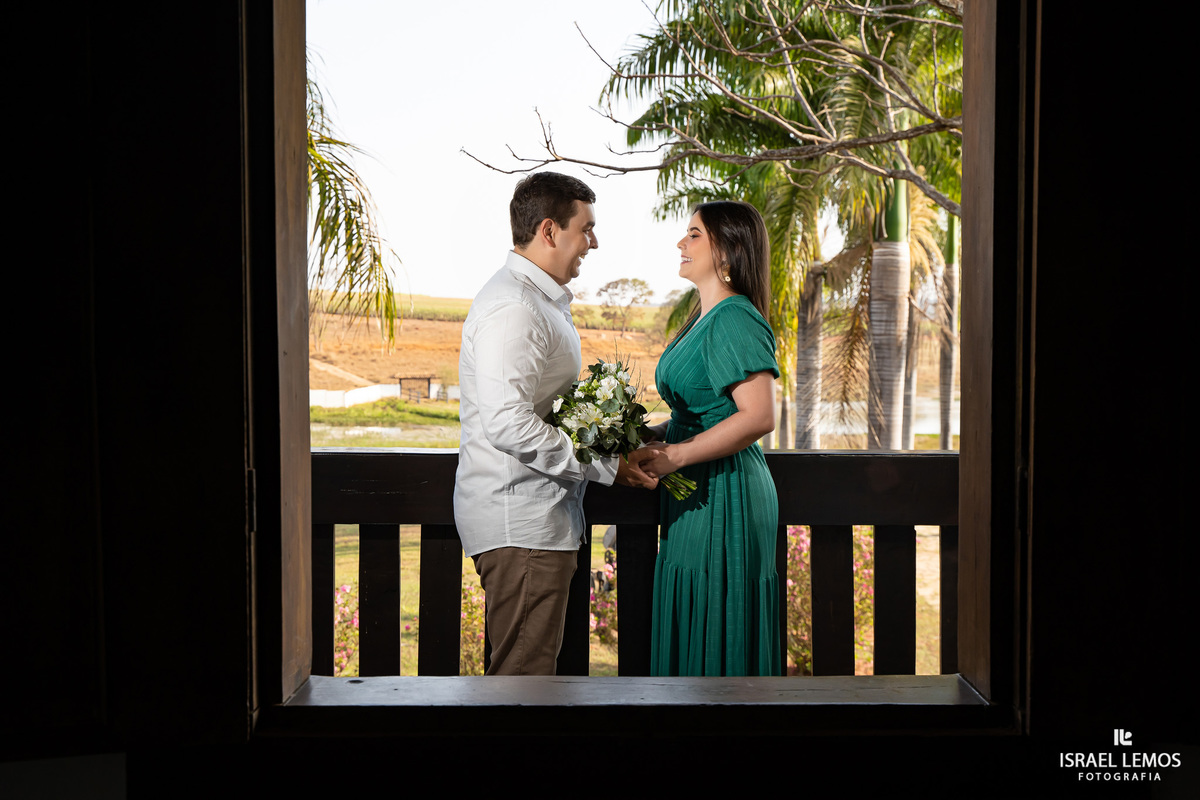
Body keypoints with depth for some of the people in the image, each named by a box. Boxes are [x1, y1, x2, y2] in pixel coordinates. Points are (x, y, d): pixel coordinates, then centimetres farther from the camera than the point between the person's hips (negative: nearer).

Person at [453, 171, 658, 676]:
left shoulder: (545, 301, 20)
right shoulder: (511, 308, -16)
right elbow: (508, 423, -24)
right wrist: (607, 466, -18)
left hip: (539, 516, 11)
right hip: (519, 524, -11)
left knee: (530, 668, 13)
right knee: (524, 675, -7)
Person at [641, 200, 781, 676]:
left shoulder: (734, 320, -14)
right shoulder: (705, 319, 16)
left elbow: (758, 417, -23)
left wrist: (675, 456, -21)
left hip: (723, 496, -10)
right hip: (696, 498, 10)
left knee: (716, 647, -3)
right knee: (690, 637, 14)